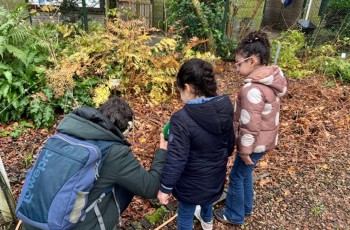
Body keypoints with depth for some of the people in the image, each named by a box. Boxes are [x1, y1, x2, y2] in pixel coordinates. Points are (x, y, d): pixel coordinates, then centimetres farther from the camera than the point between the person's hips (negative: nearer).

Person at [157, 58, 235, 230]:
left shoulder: (182, 119, -31)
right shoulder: (224, 110, -11)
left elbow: (175, 159, -27)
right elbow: (230, 143, 3)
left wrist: (165, 188, -12)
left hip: (192, 183, -6)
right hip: (216, 176, 7)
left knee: (185, 215, 20)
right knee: (206, 198, 37)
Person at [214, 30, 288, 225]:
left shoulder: (252, 89, -31)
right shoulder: (272, 79, -1)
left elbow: (250, 125, -27)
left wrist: (245, 151, -15)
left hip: (255, 143, -9)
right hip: (266, 139, 9)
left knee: (237, 177, 12)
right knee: (245, 173, 26)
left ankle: (234, 215, 32)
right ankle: (246, 207, 45)